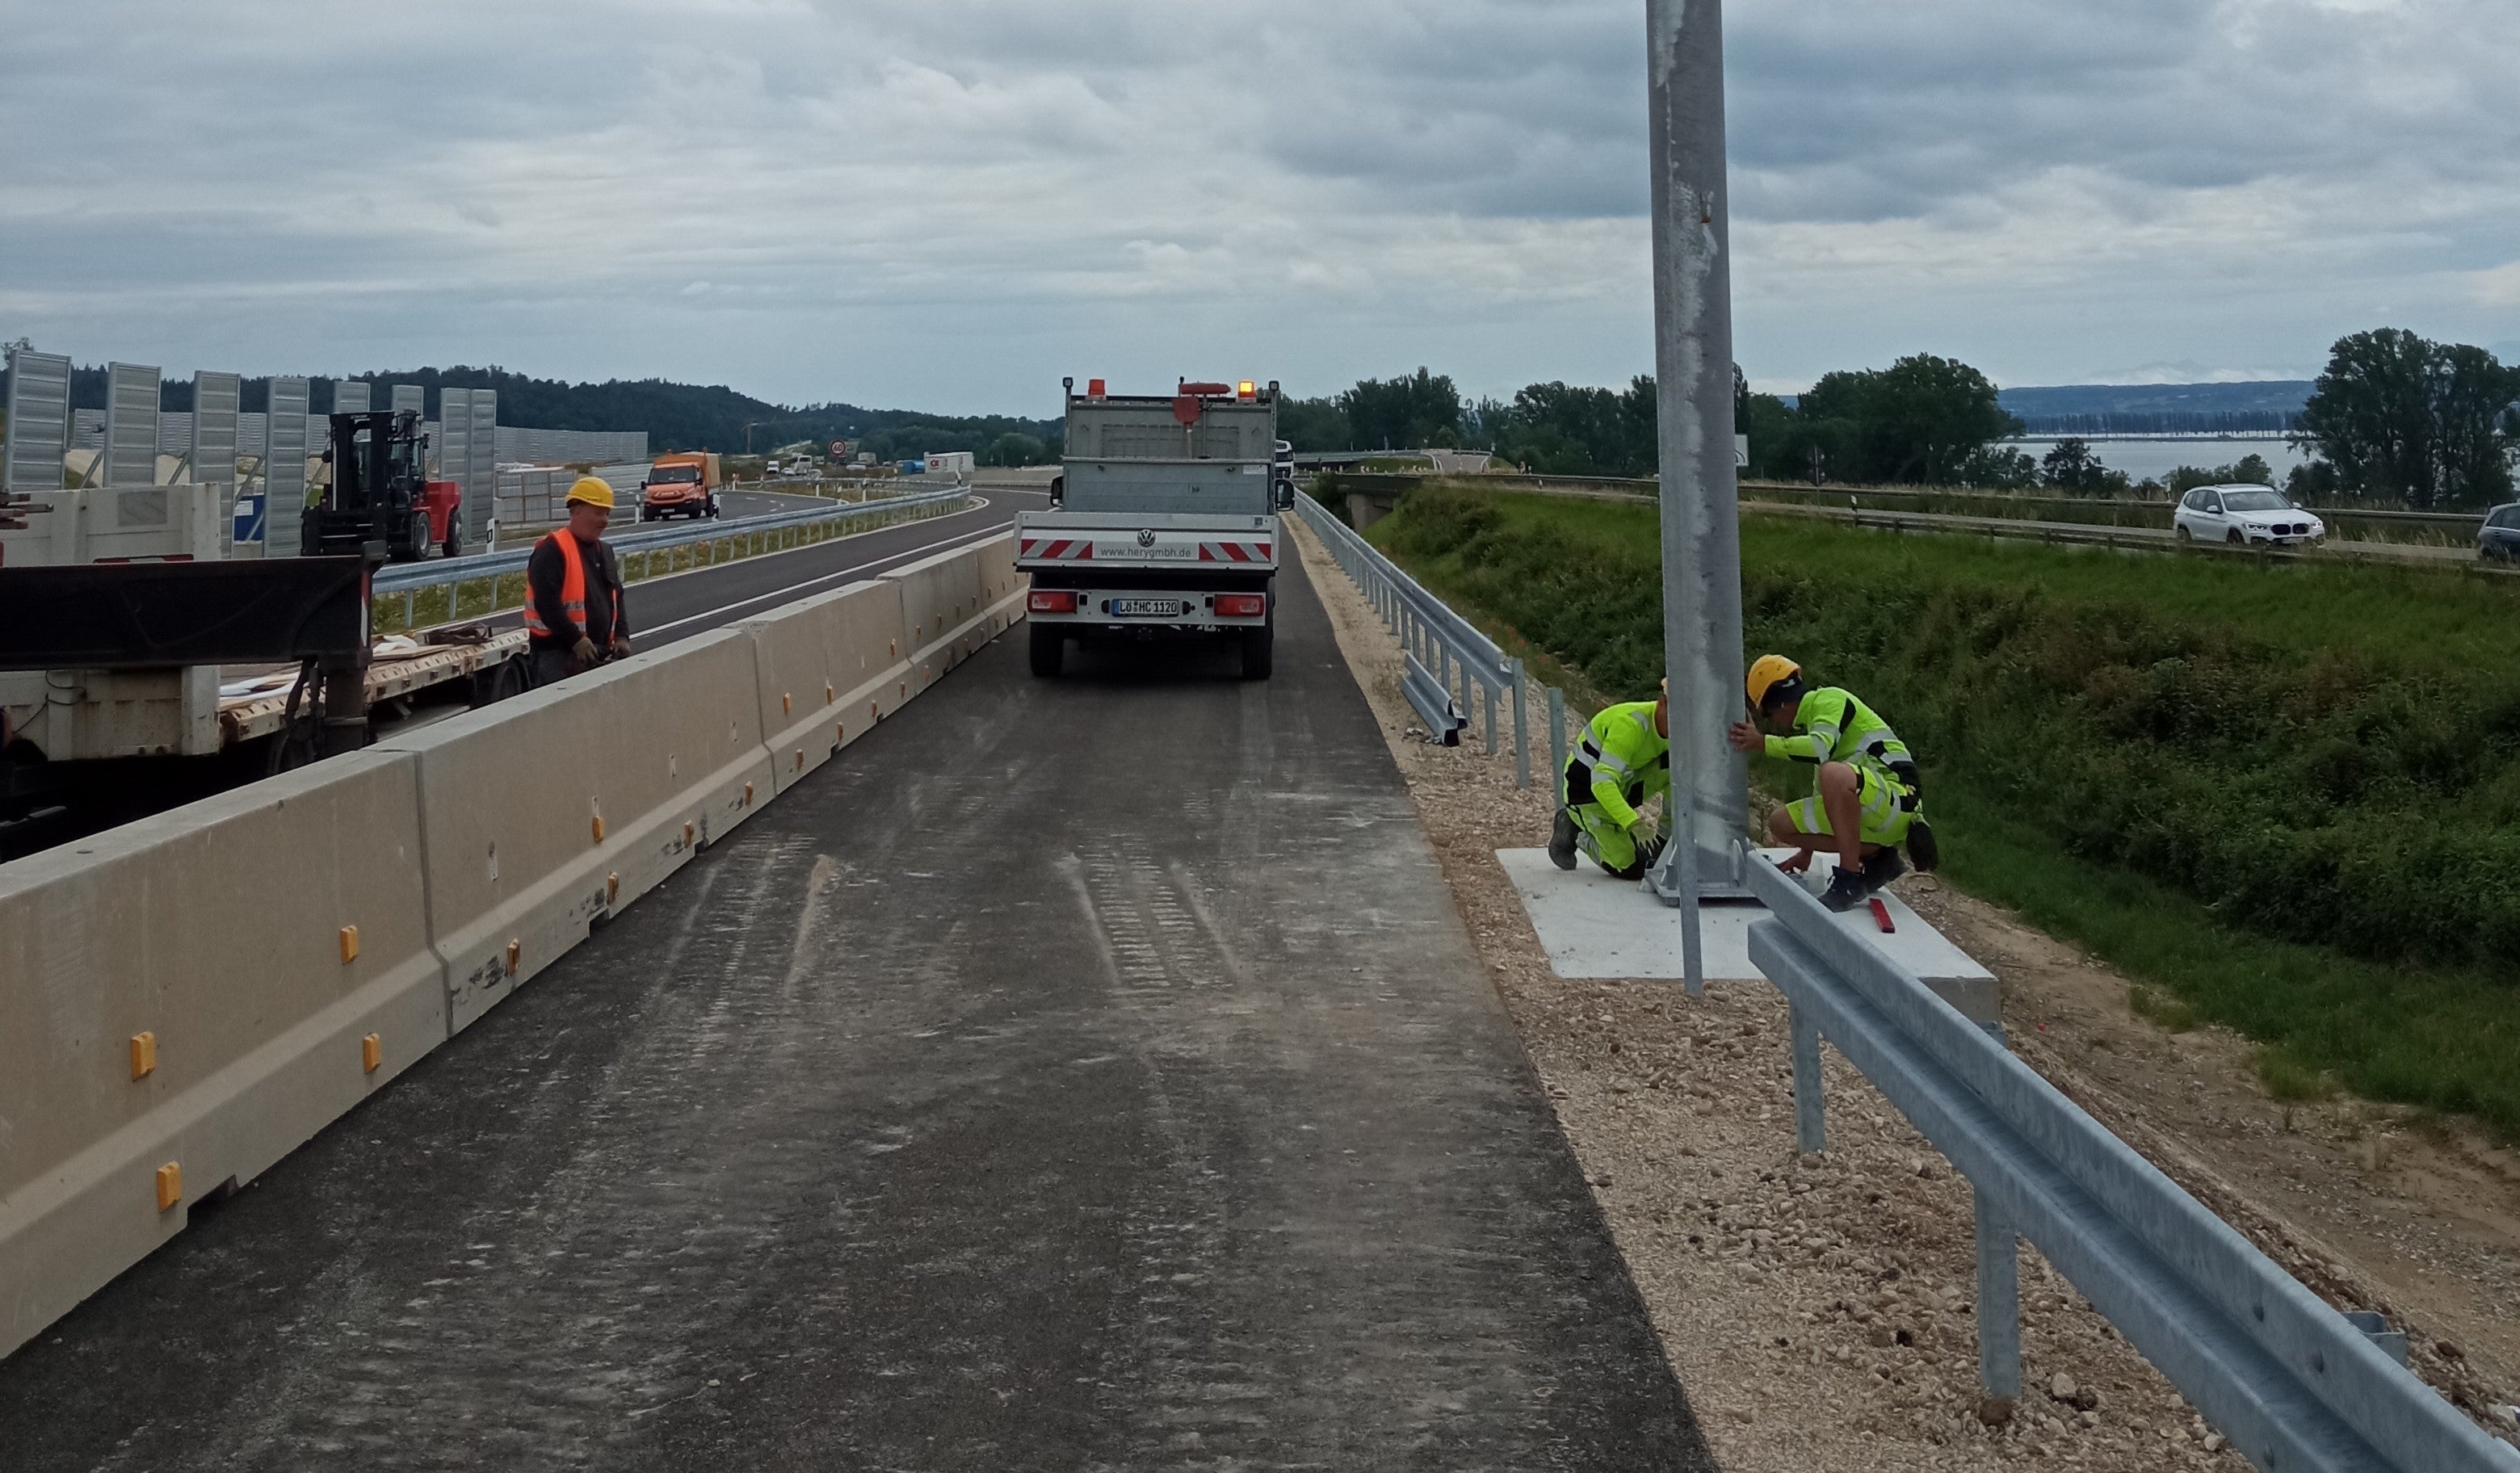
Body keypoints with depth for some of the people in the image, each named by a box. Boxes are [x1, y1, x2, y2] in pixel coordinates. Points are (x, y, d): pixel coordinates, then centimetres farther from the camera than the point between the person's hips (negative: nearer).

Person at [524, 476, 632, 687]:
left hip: (598, 651, 8)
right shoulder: (552, 551, -11)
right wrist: (577, 640, -22)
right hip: (556, 653, -8)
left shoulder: (604, 551, 17)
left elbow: (617, 598, 22)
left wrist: (621, 636, 7)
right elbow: (547, 604, -20)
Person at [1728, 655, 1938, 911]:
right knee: (1781, 825, 6)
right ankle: (1876, 859, 4)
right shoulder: (1813, 719, 24)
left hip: (1896, 798, -10)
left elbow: (1822, 748, -26)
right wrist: (1807, 850, 35)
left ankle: (1850, 880, -31)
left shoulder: (1829, 699, -4)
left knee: (1834, 773, -38)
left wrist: (1762, 743, -19)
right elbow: (1824, 791, 31)